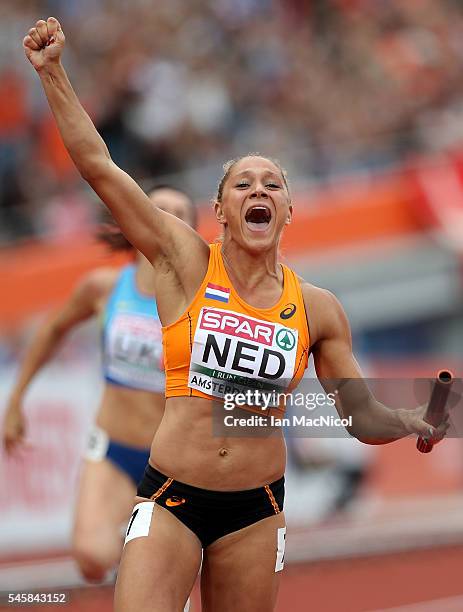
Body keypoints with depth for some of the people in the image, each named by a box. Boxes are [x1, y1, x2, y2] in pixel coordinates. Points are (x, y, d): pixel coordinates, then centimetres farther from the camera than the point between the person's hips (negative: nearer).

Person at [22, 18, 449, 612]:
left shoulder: (317, 309, 4)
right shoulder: (186, 261, -2)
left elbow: (364, 418, 10)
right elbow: (97, 165, -6)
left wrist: (415, 422, -10)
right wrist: (52, 72, -10)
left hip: (255, 512, 3)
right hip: (170, 500, -3)